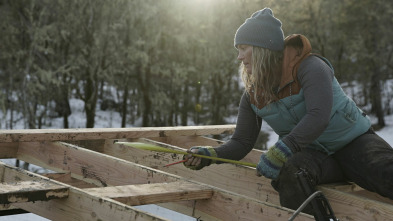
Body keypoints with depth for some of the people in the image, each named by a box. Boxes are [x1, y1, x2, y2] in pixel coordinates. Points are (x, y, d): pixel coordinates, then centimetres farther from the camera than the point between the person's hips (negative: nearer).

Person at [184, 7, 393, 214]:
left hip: (353, 141, -3)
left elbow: (319, 116, -29)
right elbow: (241, 142, 6)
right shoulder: (252, 95, 4)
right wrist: (209, 155, -13)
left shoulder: (310, 67, -14)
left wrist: (278, 153, -36)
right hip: (315, 154, 3)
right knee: (291, 174, -34)